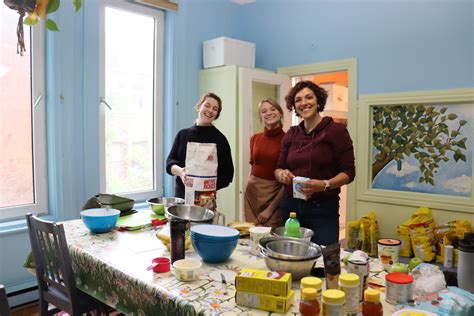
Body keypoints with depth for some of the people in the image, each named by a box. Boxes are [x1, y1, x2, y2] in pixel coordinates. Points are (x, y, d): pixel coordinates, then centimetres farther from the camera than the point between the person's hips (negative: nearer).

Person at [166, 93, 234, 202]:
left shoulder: (219, 139, -5)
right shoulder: (183, 134, 6)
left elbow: (227, 174, -7)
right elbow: (170, 161, 2)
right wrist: (180, 171, -20)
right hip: (180, 194, 3)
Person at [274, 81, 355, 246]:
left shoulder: (336, 130, -5)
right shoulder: (291, 134, 8)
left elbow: (348, 172, -6)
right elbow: (279, 168, 12)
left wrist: (325, 184, -23)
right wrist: (282, 174, -11)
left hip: (323, 209, -4)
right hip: (291, 206, 4)